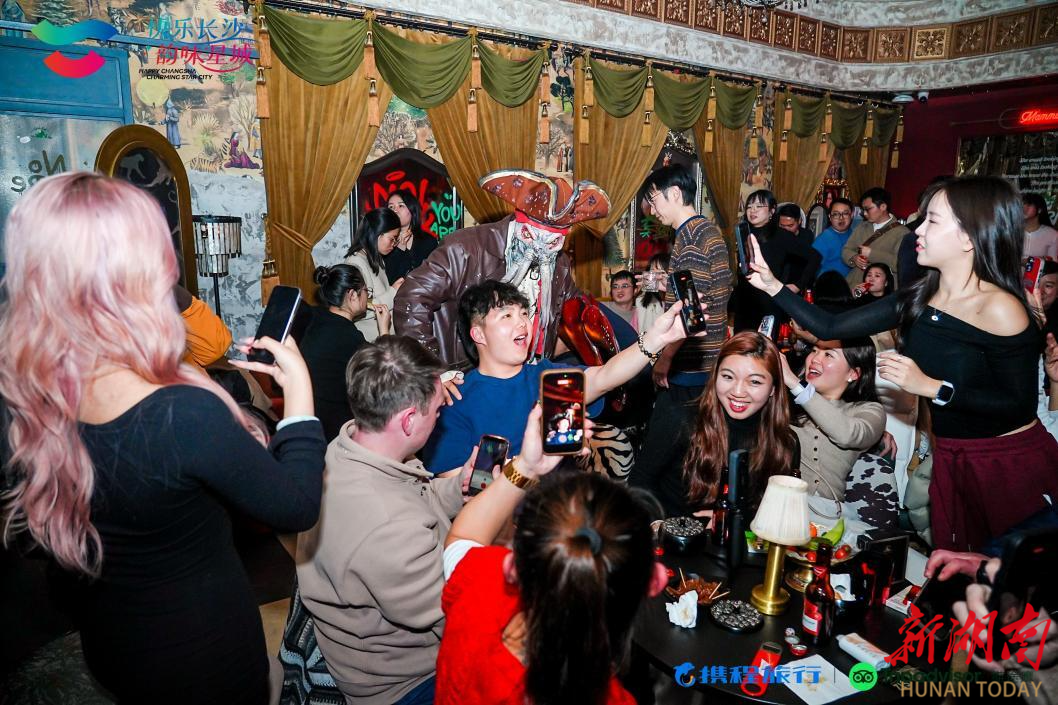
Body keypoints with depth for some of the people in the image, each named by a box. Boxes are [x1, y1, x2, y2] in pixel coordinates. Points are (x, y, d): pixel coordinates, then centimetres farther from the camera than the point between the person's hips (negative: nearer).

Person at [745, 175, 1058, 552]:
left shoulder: (1000, 308, -20)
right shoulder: (917, 300, -2)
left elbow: (1020, 405, -22)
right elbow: (831, 329, -4)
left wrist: (931, 386, -27)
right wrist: (773, 286, -9)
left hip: (1011, 464, -6)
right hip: (951, 459, 6)